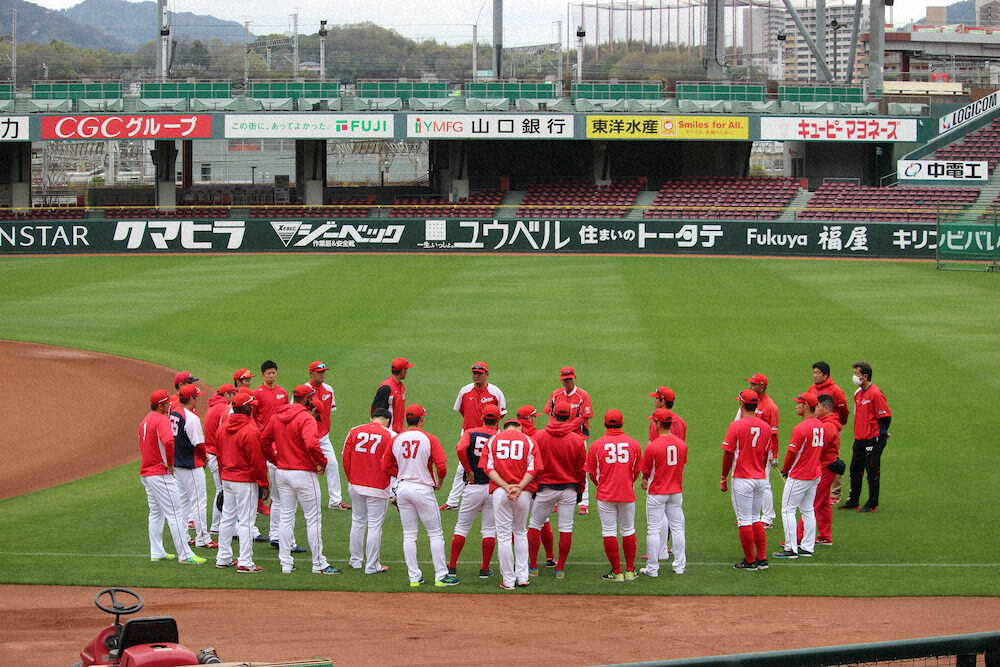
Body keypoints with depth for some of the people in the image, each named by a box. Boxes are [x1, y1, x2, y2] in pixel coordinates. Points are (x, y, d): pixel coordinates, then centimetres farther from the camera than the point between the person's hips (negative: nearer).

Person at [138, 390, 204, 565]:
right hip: (160, 474, -10)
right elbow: (168, 441, -34)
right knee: (175, 513, -8)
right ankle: (185, 555, -9)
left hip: (145, 474, 10)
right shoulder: (162, 420, -15)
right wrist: (170, 463, -19)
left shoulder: (145, 421, 15)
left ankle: (156, 552, 21)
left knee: (156, 513, 18)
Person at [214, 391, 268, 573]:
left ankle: (223, 558, 22)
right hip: (246, 481, -7)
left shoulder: (224, 427, 5)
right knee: (245, 521, -4)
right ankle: (245, 563, -5)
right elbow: (257, 460, -17)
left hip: (227, 478, 7)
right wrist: (264, 484, -9)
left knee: (227, 518, 16)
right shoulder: (250, 431, -18)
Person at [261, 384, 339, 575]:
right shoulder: (306, 419, -15)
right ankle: (318, 564, 5)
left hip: (282, 472, 7)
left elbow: (264, 441, 11)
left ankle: (285, 563, 13)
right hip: (304, 473, -7)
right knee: (313, 518, 2)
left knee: (285, 517, 13)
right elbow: (311, 444, -29)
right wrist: (322, 462, -14)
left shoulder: (276, 417, 7)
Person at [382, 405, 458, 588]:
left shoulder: (396, 440, 3)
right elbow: (442, 466, -16)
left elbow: (386, 466, 9)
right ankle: (441, 576, 4)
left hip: (403, 488, 4)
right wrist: (439, 481, 3)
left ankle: (414, 577, 10)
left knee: (409, 536, 10)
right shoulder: (429, 439, -9)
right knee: (435, 534, 5)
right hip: (423, 489, -4)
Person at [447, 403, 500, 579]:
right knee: (489, 529, 8)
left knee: (462, 526, 9)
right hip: (493, 488, 0)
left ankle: (452, 566, 9)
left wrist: (468, 471, -11)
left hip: (473, 486, 0)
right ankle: (485, 569, 8)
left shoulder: (471, 433, -1)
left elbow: (460, 449, -21)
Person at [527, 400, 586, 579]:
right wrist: (579, 491, 13)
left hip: (545, 488, -1)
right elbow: (581, 469, 2)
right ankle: (560, 568, 5)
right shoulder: (577, 440, -4)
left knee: (535, 525, 10)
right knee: (566, 528, 6)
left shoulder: (539, 436, -7)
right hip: (569, 488, 1)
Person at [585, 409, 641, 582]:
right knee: (628, 531, 14)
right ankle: (630, 570, 16)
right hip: (628, 494, 2)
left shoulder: (596, 445, -5)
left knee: (609, 532, 3)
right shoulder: (634, 444, -1)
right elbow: (637, 471, 9)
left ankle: (616, 572, 3)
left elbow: (592, 473, 3)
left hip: (605, 495, -2)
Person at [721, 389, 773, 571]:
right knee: (756, 519, 16)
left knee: (745, 521, 0)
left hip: (743, 479, -6)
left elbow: (728, 454, -11)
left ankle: (749, 561, 2)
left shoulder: (736, 426, -12)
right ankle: (762, 559, 14)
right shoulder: (766, 427, 4)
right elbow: (766, 454, 12)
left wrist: (724, 478, -2)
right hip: (760, 478, 6)